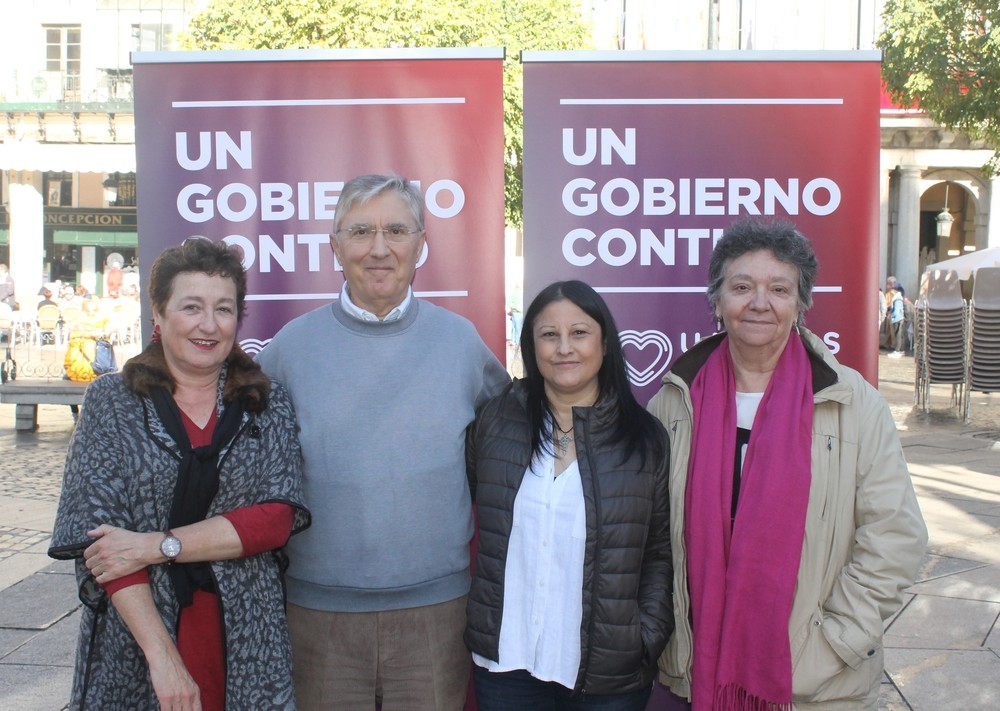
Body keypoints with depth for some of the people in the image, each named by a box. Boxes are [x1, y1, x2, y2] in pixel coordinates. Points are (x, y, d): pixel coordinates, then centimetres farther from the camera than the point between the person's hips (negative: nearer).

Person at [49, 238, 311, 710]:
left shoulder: (269, 405, 3)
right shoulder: (111, 401, 0)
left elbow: (277, 519, -8)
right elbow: (98, 538, -8)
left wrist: (156, 545, -17)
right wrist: (163, 655, -17)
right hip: (133, 652, -1)